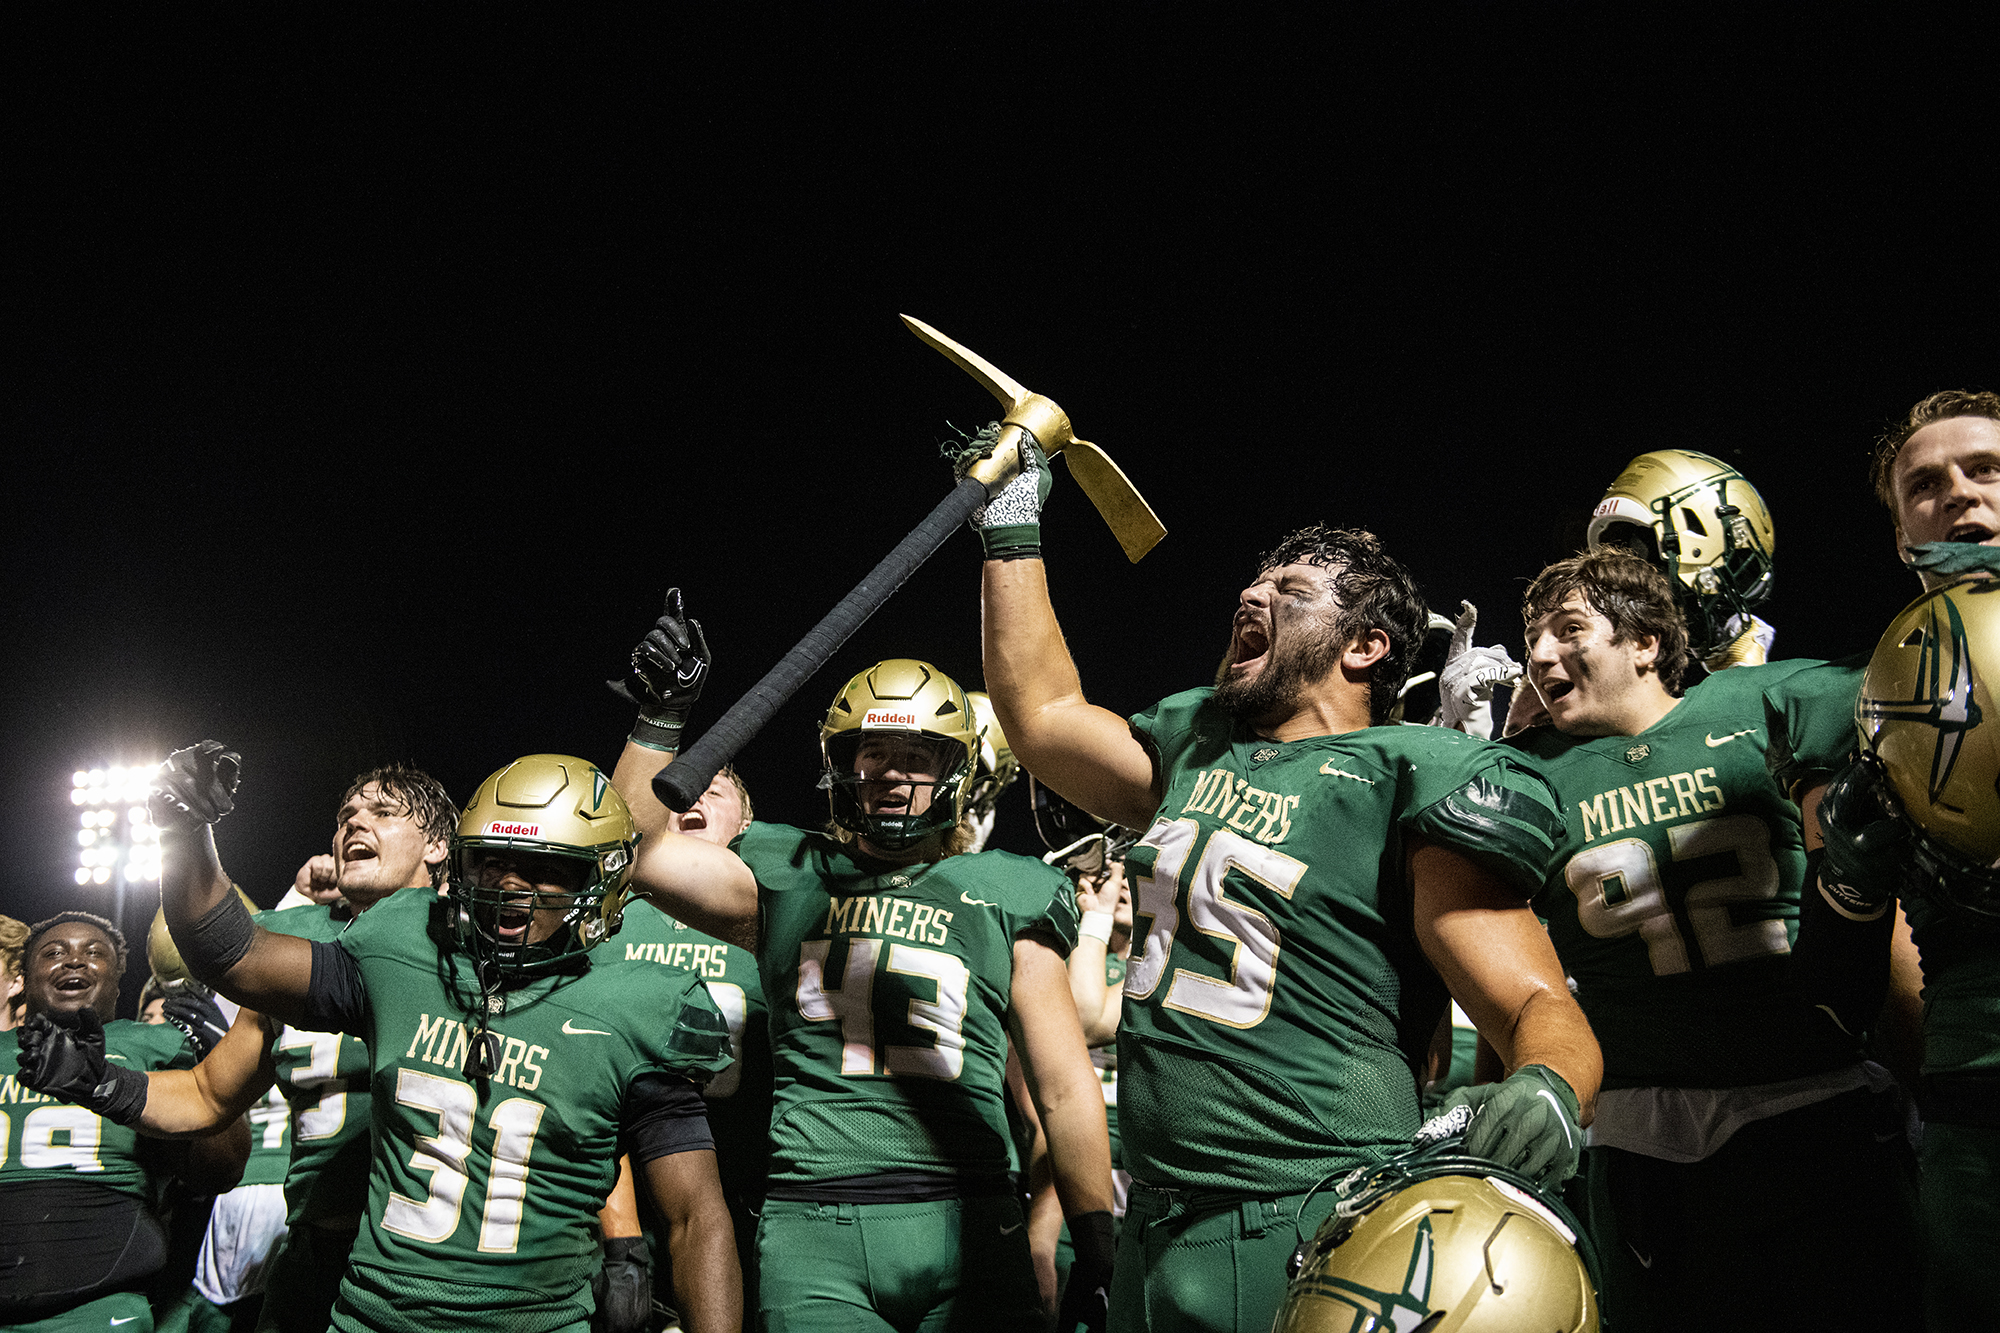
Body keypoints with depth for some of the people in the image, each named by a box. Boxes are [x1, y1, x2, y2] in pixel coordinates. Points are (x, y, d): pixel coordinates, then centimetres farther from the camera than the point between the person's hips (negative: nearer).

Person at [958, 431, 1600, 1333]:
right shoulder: (1197, 750, 13)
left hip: (1308, 1242, -7)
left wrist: (1549, 1090, -35)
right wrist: (1012, 526, 26)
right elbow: (1039, 711, 26)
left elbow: (1539, 1004, -13)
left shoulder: (1407, 782, -8)